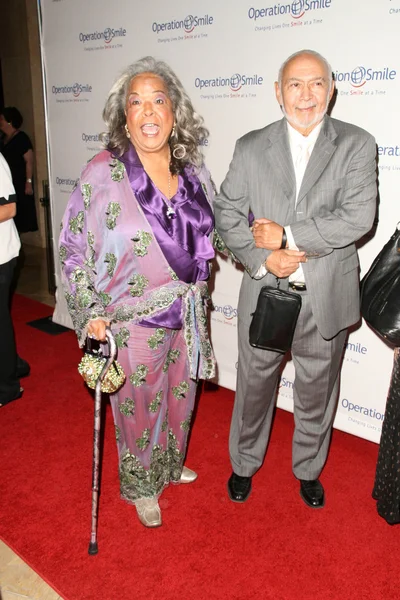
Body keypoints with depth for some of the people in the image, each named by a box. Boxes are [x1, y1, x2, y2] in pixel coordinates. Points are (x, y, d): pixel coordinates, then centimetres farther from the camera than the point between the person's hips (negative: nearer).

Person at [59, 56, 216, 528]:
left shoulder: (193, 169, -1)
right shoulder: (102, 173, -14)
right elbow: (73, 248, -9)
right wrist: (89, 311, -14)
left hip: (187, 314, 5)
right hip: (133, 320, -4)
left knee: (179, 397, 22)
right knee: (139, 405, 13)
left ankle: (170, 465, 50)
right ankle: (141, 486, 40)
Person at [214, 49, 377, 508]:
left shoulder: (356, 145, -4)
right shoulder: (251, 147, 1)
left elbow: (358, 217, -16)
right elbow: (226, 213, -1)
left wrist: (286, 236, -19)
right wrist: (261, 259, -15)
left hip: (326, 298, 0)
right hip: (264, 295, 1)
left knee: (316, 392, 18)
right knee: (254, 384, 17)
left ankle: (308, 469, 43)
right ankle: (244, 463, 42)